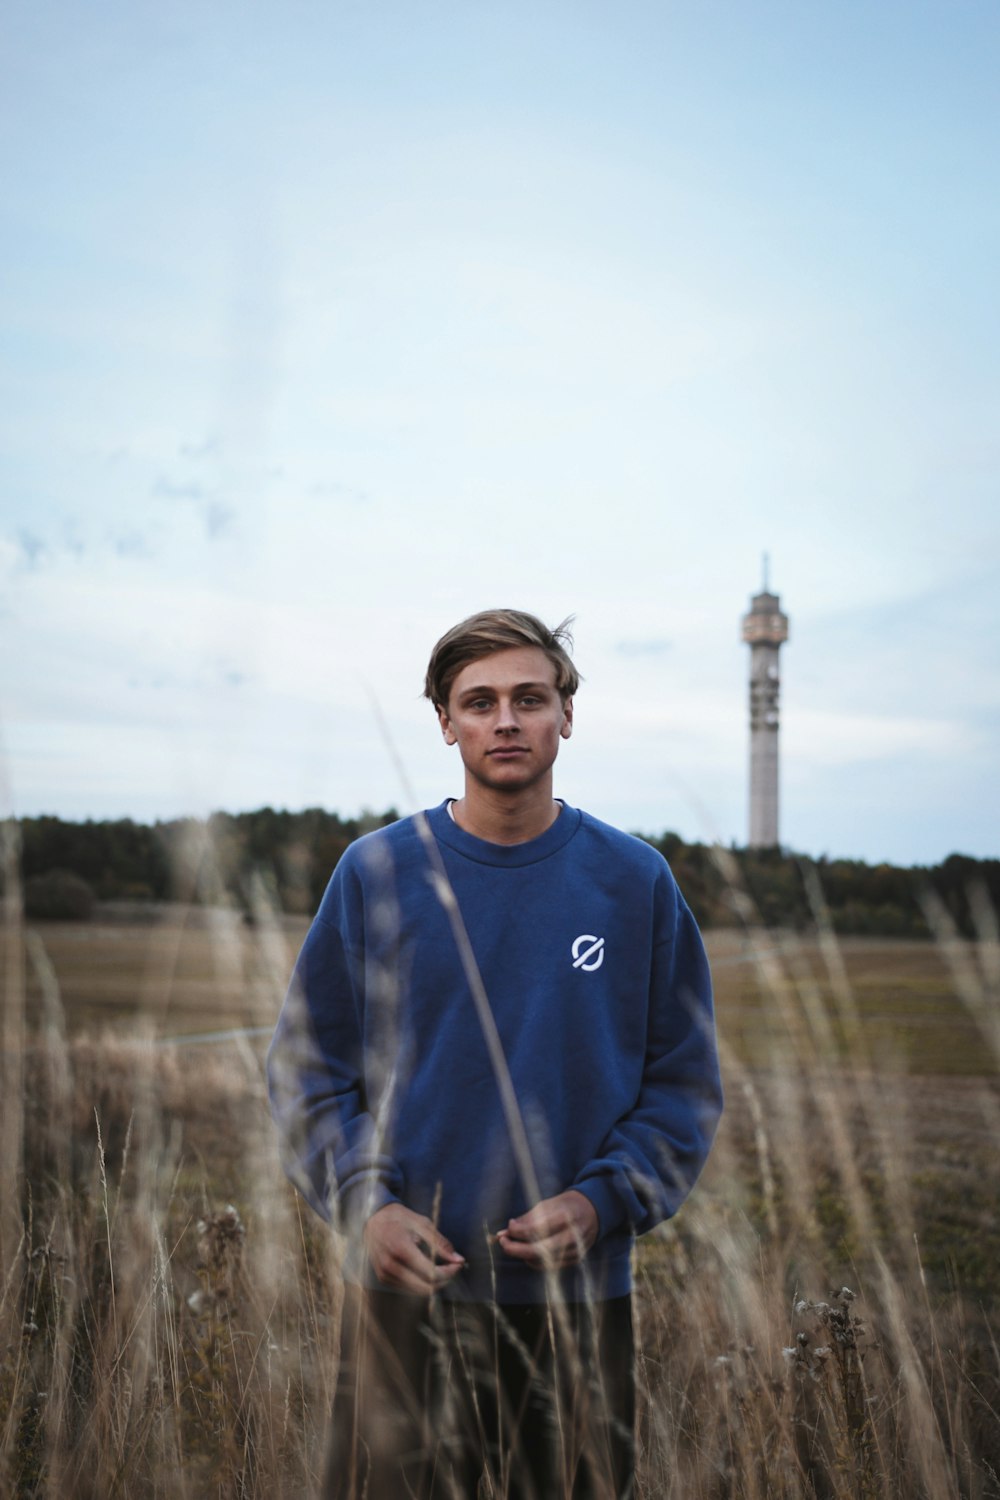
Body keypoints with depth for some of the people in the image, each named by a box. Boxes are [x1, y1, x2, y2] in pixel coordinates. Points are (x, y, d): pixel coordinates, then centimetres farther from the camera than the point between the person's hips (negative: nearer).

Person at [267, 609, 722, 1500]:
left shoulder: (636, 883, 1)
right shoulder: (375, 874, 0)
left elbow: (684, 1085, 3)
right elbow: (308, 1066, 3)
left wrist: (598, 1204, -11)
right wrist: (366, 1202, -11)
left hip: (579, 1297, 1)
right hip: (403, 1293, 0)